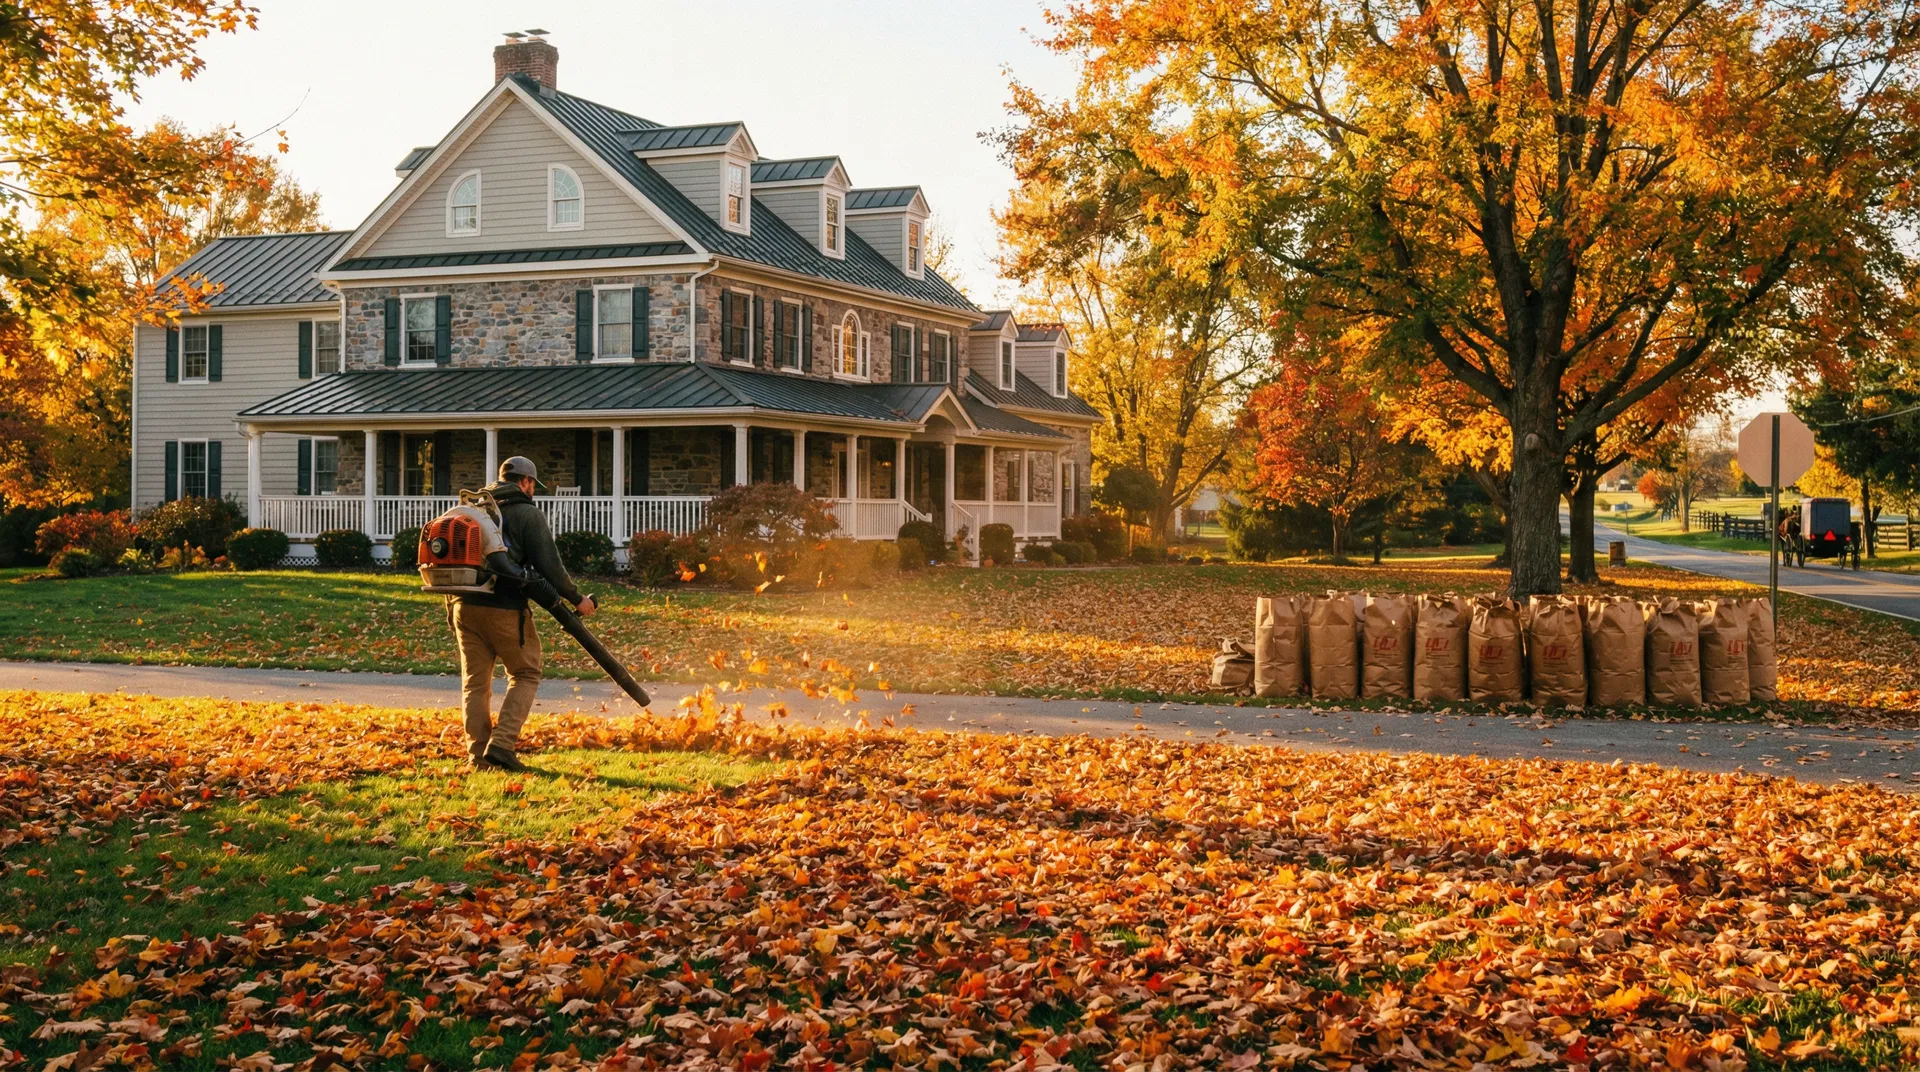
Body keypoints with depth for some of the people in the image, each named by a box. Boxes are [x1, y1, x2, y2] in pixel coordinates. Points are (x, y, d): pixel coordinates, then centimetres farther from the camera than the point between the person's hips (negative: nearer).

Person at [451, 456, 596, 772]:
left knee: (475, 681, 10)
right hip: (504, 607, -5)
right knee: (525, 675, 7)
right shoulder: (528, 513, -2)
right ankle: (501, 745, -6)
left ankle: (477, 754, 8)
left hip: (465, 604, 5)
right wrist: (576, 599, 1)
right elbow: (549, 565, -8)